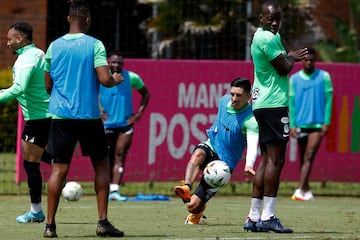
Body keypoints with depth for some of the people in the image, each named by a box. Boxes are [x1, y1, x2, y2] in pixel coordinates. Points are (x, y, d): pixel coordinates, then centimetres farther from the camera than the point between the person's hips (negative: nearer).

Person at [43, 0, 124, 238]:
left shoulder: (54, 46, 5)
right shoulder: (94, 45, -5)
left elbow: (48, 84, 10)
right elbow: (104, 79, -14)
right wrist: (116, 80, 8)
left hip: (60, 115, 2)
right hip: (89, 115, -2)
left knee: (59, 169, 3)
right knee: (102, 165, 12)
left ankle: (50, 225, -3)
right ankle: (103, 222, 6)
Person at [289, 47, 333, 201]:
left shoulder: (324, 77, 2)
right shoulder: (294, 78, 6)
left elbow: (328, 100, 2)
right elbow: (291, 103, 7)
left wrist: (326, 123, -5)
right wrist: (292, 125, 0)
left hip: (317, 125, -3)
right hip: (300, 124, 3)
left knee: (309, 157, -13)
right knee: (303, 158, 10)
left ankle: (300, 191, -21)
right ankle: (306, 190, 22)